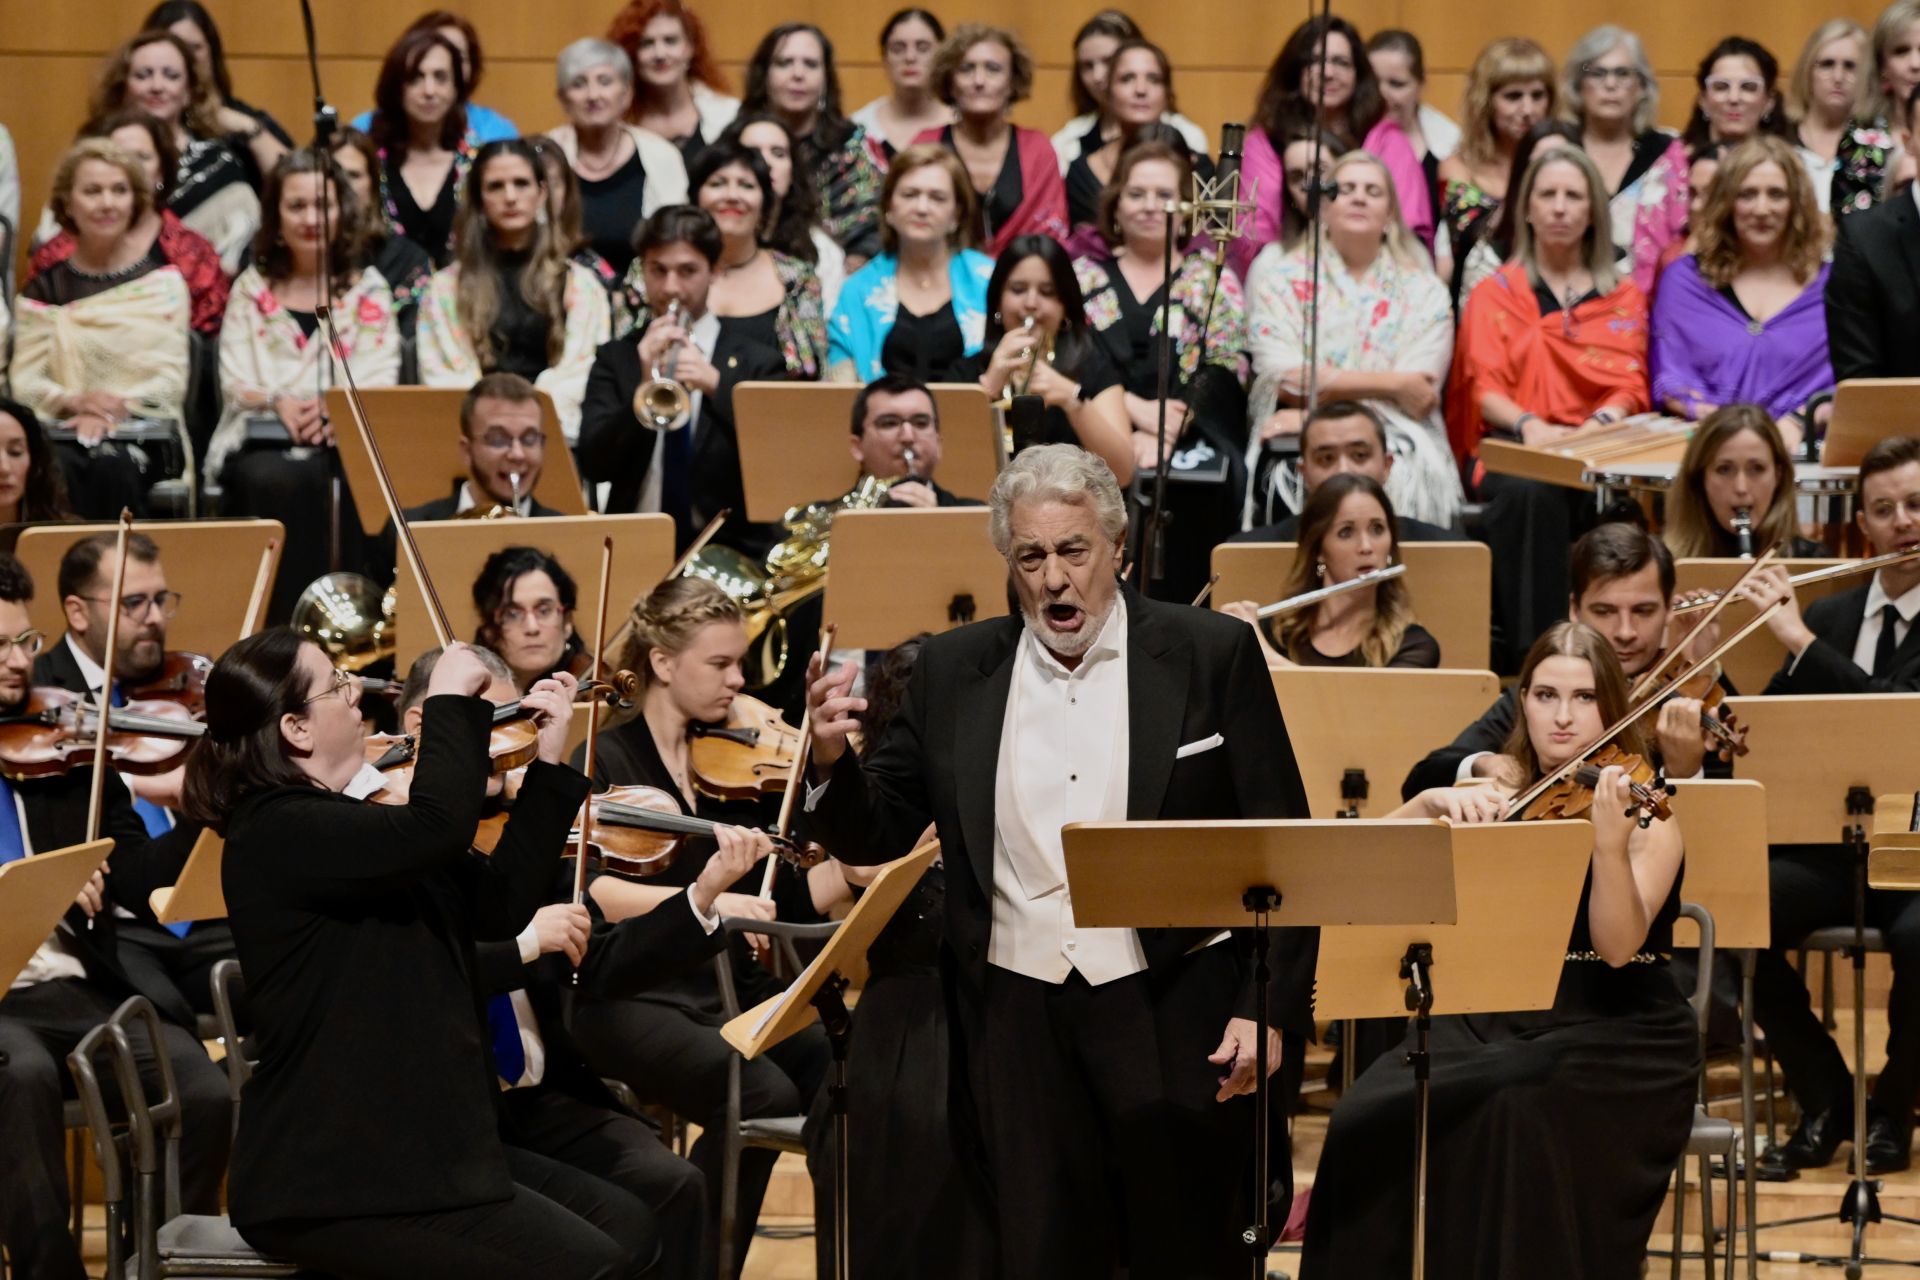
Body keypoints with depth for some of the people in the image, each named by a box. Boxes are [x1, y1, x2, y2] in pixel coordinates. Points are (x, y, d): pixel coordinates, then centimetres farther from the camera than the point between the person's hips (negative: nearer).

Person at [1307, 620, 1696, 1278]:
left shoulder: (1642, 811, -4)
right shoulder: (1501, 788, 8)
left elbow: (1618, 946, -18)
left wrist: (1610, 843, -34)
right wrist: (1433, 803, -23)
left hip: (1615, 1035, -4)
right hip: (1492, 1020, 4)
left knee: (1518, 1121, -35)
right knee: (1373, 1118, -24)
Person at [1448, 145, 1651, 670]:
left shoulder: (1624, 298, 21)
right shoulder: (1496, 293, 17)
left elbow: (1630, 385, 9)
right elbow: (1485, 389, 4)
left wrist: (1603, 421, -16)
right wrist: (1529, 425, -19)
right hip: (1515, 447, -1)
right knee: (1531, 493, -40)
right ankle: (1528, 652, -41)